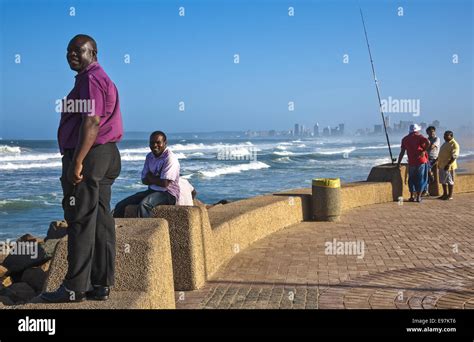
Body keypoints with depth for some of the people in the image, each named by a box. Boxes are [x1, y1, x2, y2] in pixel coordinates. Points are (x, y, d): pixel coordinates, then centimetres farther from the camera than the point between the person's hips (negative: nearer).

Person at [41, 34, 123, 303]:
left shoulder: (90, 79, -10)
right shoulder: (100, 78, 23)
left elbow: (92, 122, -22)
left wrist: (77, 161, -25)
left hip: (87, 155, -11)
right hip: (105, 157, 11)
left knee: (81, 222, -7)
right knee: (101, 221, 9)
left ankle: (75, 288, -2)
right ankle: (101, 285, 14)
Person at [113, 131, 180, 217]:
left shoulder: (170, 158, -13)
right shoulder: (149, 157, 11)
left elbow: (164, 183, -20)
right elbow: (144, 180, 8)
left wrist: (150, 178, -3)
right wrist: (156, 179, -11)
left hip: (168, 194, -8)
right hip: (152, 191, 8)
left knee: (143, 205, -36)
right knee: (121, 205, 1)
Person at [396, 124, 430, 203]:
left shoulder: (405, 139, 11)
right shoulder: (419, 136, 0)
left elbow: (402, 152, 9)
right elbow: (428, 142, -19)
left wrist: (399, 162, 14)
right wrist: (424, 151, -6)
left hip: (411, 162, 3)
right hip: (421, 161, -3)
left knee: (411, 179, 14)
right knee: (421, 179, 5)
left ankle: (412, 197, 10)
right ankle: (418, 197, 4)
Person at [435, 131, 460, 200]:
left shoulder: (454, 144, -12)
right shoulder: (445, 143, 17)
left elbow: (454, 156, -20)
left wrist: (448, 164, -26)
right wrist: (438, 163, 23)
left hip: (448, 166, -9)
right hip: (442, 165, 9)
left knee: (450, 181, -2)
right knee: (443, 181, 13)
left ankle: (450, 195, 4)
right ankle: (445, 194, 22)